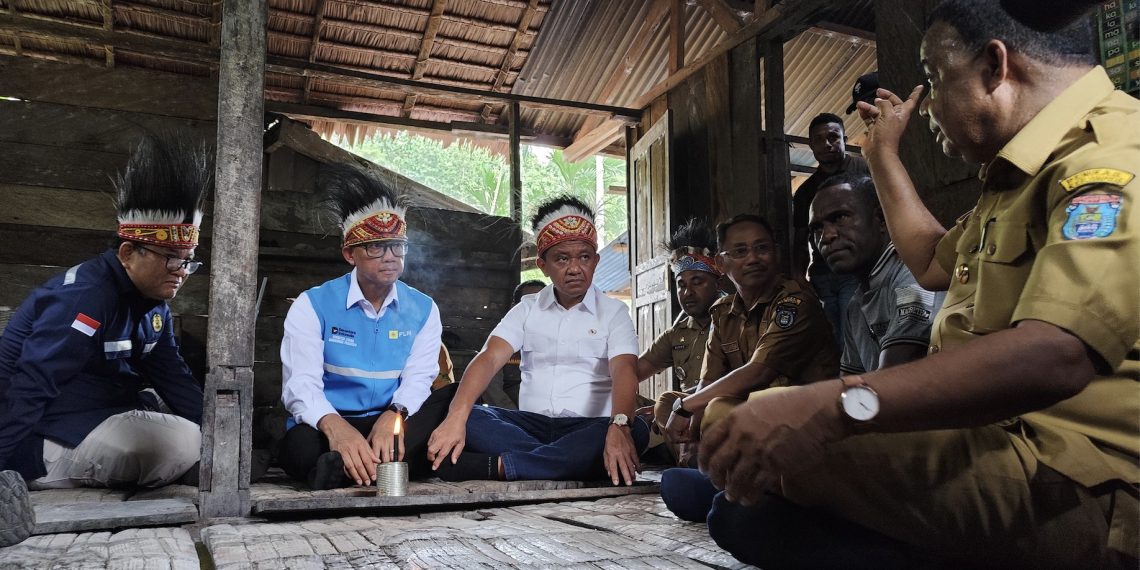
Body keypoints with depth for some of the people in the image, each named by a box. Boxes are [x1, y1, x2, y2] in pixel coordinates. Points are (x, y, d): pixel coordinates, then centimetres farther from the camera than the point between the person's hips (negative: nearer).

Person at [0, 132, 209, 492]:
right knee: (181, 442, -26)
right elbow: (30, 387, -26)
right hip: (39, 441, -10)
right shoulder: (86, 297, -23)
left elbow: (174, 379, 4)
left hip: (107, 414, 10)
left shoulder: (155, 305, 5)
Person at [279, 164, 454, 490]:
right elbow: (301, 385, -14)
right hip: (327, 430, -3)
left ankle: (344, 467, -34)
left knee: (455, 400, -25)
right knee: (301, 445, -38)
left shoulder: (423, 310, 7)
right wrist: (335, 426, -38)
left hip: (389, 427, 4)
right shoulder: (313, 305, -2)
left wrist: (394, 416, -30)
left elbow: (419, 377, -5)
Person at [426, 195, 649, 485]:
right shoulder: (527, 308, 11)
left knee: (636, 430, -34)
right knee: (471, 419, -25)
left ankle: (498, 465, -35)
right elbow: (489, 359, -4)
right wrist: (456, 416, -24)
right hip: (529, 424, 1)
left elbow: (624, 370, -12)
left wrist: (619, 426, -35)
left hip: (587, 428, -1)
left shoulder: (614, 312, 5)